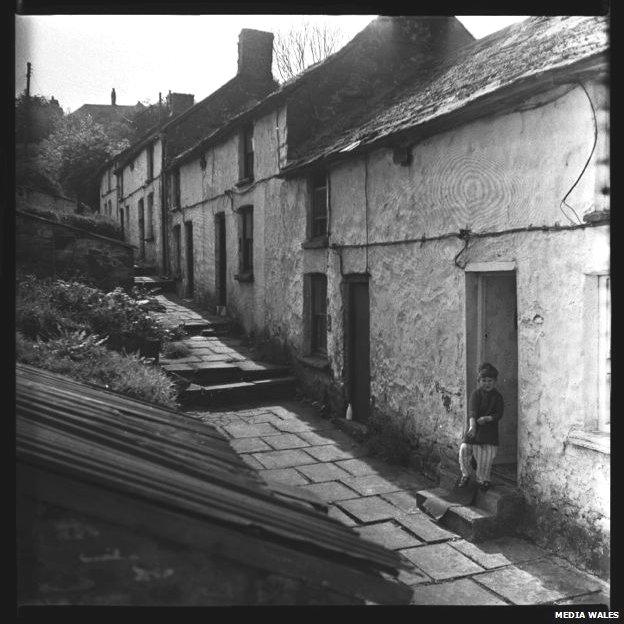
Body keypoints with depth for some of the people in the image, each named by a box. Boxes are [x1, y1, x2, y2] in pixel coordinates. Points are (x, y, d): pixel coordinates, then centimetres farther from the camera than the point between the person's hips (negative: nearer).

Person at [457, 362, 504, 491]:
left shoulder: (497, 396, 6)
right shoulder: (476, 394, -1)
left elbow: (499, 414, -2)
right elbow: (472, 411, -15)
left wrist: (488, 418, -22)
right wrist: (472, 426, -30)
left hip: (490, 429, 1)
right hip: (475, 428, -1)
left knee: (487, 456, 0)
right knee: (464, 449, -16)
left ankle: (482, 480, 24)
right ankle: (465, 475, 7)